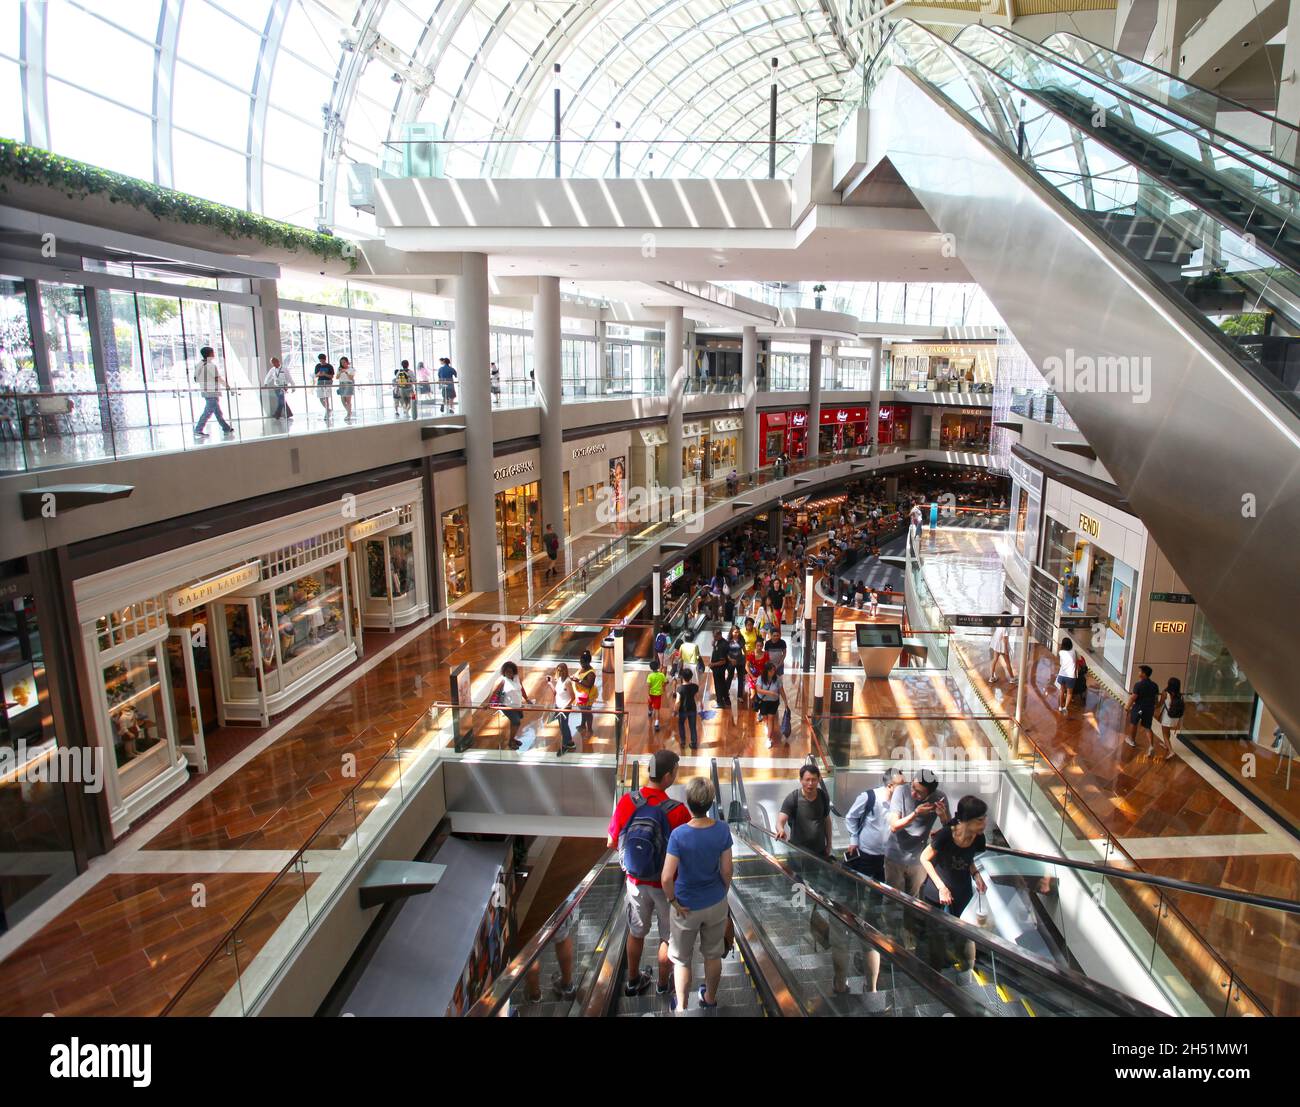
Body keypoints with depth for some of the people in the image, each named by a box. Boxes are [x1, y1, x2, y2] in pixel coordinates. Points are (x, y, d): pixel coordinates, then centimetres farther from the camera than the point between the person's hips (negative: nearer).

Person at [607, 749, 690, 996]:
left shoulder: (626, 801, -20)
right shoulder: (677, 811, -31)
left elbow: (611, 843, -6)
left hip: (636, 880, 3)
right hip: (667, 884, -3)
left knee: (636, 931, 26)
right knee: (668, 936, 22)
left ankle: (634, 981, 44)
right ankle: (664, 984, 41)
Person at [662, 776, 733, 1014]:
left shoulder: (679, 835, -27)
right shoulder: (723, 830, -18)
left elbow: (667, 878, -26)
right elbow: (726, 871, -9)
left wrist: (672, 900, -9)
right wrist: (723, 892, 9)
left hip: (687, 907, -3)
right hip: (716, 903, 3)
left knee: (681, 958, 20)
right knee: (713, 954, 25)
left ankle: (681, 1008, 31)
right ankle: (710, 999, 44)